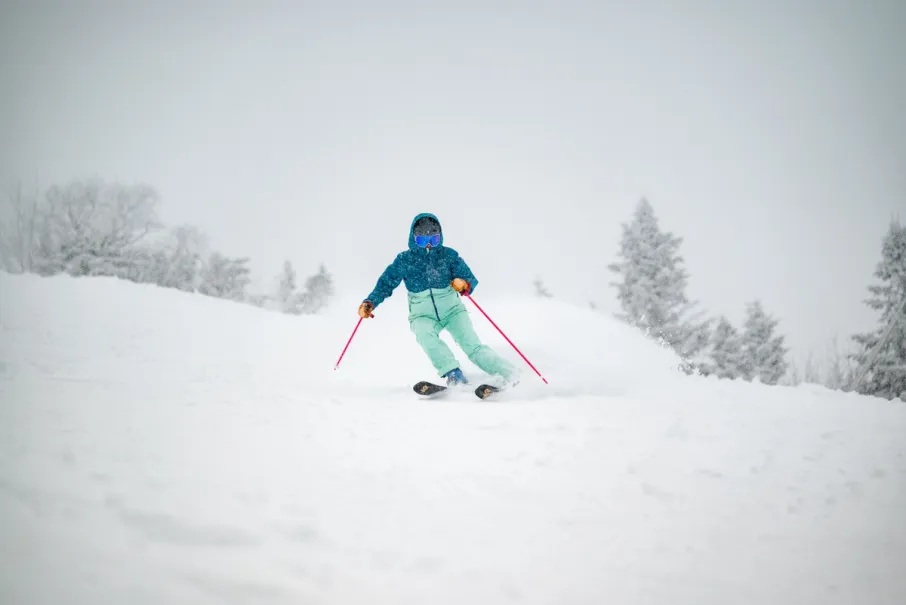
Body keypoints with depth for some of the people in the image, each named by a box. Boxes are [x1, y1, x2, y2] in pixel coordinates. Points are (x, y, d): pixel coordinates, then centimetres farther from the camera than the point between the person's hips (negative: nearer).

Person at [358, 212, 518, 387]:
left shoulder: (449, 255, -4)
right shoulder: (404, 260, -2)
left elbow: (471, 279, -8)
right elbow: (386, 283, -1)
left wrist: (465, 284, -33)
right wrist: (370, 303, -19)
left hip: (452, 310, 0)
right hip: (423, 315, 0)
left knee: (472, 345, -17)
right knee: (424, 334, -33)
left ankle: (508, 373, -16)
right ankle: (454, 373, -35)